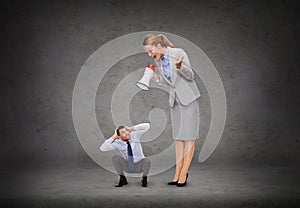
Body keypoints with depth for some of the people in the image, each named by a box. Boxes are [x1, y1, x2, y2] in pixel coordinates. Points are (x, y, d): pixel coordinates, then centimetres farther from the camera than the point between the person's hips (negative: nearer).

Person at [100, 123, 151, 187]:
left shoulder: (134, 134, -19)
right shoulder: (117, 143, -19)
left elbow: (147, 126, -29)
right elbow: (102, 148, -29)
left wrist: (131, 128, -29)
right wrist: (113, 137, -30)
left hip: (139, 166, -1)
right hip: (127, 166, 1)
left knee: (147, 161, -36)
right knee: (115, 158, -26)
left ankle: (144, 179, -4)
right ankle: (123, 179, -4)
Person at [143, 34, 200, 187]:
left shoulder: (178, 53, -15)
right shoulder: (158, 61, 4)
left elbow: (190, 76, -12)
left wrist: (180, 66, -30)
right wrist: (158, 80, -9)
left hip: (188, 99, -6)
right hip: (175, 99, 6)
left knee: (188, 137, -3)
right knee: (178, 137, 8)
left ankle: (184, 174, 3)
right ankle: (177, 174, 12)